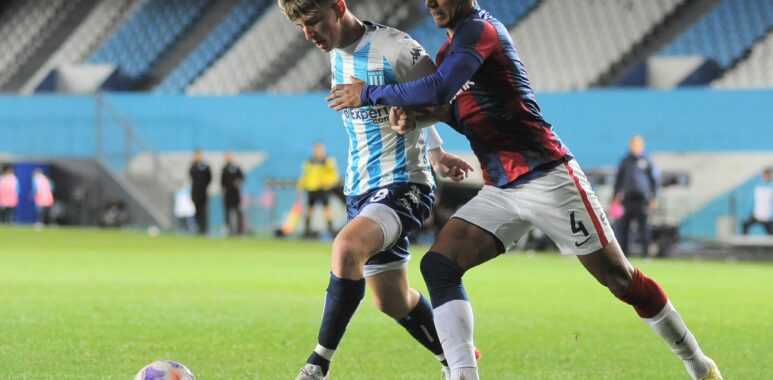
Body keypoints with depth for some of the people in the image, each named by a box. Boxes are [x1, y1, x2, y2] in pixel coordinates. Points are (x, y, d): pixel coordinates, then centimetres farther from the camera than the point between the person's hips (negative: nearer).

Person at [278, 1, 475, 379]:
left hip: (403, 185, -8)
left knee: (346, 247, -33)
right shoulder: (337, 53, 9)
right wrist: (435, 150, 12)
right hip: (361, 190, 9)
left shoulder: (394, 48, -16)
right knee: (393, 301, 14)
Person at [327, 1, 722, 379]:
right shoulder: (450, 50, 14)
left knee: (620, 280, 0)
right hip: (500, 190, 8)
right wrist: (419, 113, 0)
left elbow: (438, 90, -28)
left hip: (547, 176, -8)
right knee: (438, 265, -12)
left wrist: (369, 94, -17)